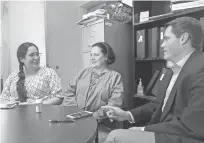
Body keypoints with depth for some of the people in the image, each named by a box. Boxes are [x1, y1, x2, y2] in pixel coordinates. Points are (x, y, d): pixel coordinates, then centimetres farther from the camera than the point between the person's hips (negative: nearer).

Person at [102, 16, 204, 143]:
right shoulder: (175, 70, 13)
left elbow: (190, 127, -24)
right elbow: (159, 105, 16)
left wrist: (144, 130, -14)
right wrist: (128, 115, 2)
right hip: (165, 131, 9)